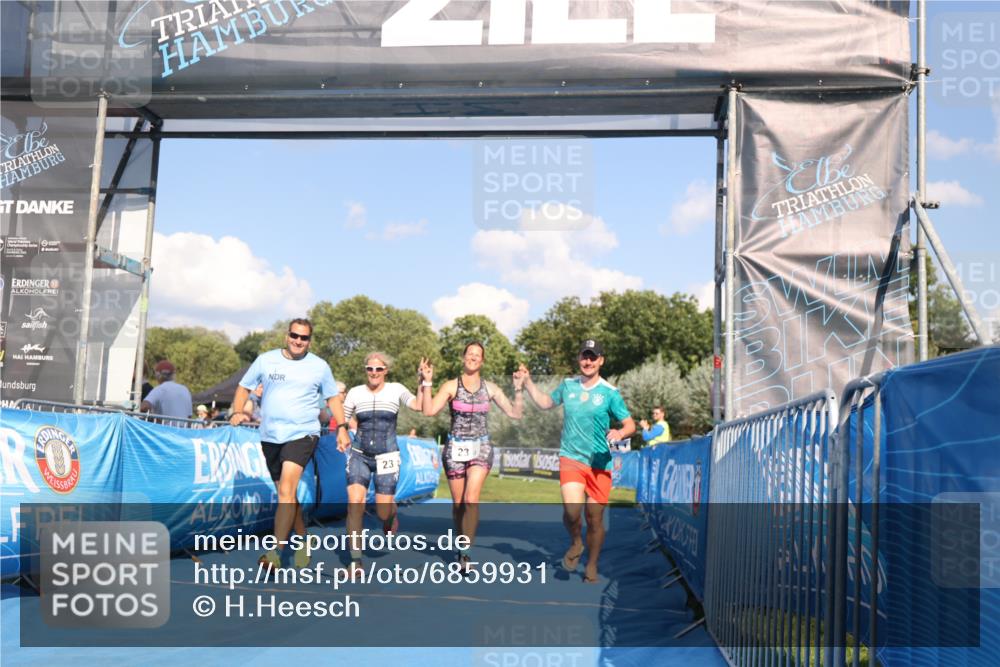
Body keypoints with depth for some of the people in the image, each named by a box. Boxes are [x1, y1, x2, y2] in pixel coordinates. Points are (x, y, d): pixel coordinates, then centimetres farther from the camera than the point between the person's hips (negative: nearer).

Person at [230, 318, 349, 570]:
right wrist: (237, 412, -5)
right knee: (287, 495, 14)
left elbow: (333, 397, 13)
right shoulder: (266, 360, 5)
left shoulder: (320, 366, 2)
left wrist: (342, 428, 4)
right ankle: (303, 544, 29)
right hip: (270, 436, 4)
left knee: (286, 492, -19)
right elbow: (244, 387, 12)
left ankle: (275, 553, -21)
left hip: (302, 435, -4)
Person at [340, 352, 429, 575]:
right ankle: (355, 560, -8)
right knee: (355, 504, -17)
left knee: (383, 513, -1)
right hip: (359, 455, 1)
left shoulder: (396, 390, 0)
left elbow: (421, 406, -14)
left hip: (387, 457, -1)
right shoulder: (355, 392, 4)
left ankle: (392, 510, 40)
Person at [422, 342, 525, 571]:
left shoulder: (490, 388, 5)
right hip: (455, 448, 0)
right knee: (458, 503, 7)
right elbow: (429, 411, -13)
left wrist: (518, 389, -3)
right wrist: (427, 383, -17)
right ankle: (461, 548, 27)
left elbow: (515, 413, 6)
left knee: (471, 500, -18)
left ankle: (465, 552, -12)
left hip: (481, 448, 0)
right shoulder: (451, 386, -1)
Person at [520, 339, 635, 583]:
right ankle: (576, 544, 13)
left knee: (595, 518, 4)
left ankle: (591, 566, 28)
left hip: (599, 463, -1)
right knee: (572, 511, -20)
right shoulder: (567, 385, 7)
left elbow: (630, 425, -2)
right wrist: (528, 382, 19)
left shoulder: (610, 392, -3)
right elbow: (546, 402, 26)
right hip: (571, 459, 1)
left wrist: (620, 433, -23)